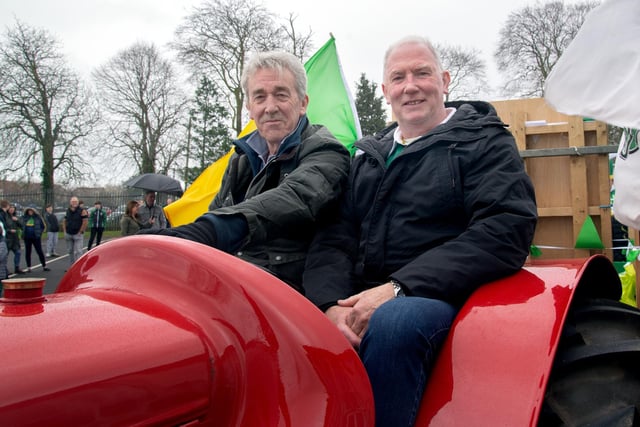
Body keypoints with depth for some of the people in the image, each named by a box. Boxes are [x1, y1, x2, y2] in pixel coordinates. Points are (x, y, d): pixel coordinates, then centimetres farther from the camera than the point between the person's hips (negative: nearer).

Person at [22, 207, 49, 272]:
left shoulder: (38, 217, -1)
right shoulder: (24, 217, 5)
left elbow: (43, 227, 7)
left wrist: (39, 233, -2)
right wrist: (23, 234, 6)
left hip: (36, 237, -3)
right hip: (27, 238, 3)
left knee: (40, 251, 0)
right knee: (27, 252, 7)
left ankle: (44, 266, 6)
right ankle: (28, 267, 15)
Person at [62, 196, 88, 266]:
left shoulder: (82, 211, -8)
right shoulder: (68, 211, 10)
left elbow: (85, 222, -13)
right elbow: (64, 221, 19)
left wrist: (80, 232, -13)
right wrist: (65, 231, 9)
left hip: (78, 235, -6)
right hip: (68, 235, 6)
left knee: (77, 252, -11)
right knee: (70, 251, 14)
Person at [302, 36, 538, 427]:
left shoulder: (484, 141, 6)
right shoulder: (368, 156, 21)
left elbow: (506, 230, -10)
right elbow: (334, 237, 11)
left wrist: (399, 288, -18)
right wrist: (332, 304, -12)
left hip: (440, 296, -3)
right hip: (360, 302, 4)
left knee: (392, 322, -36)